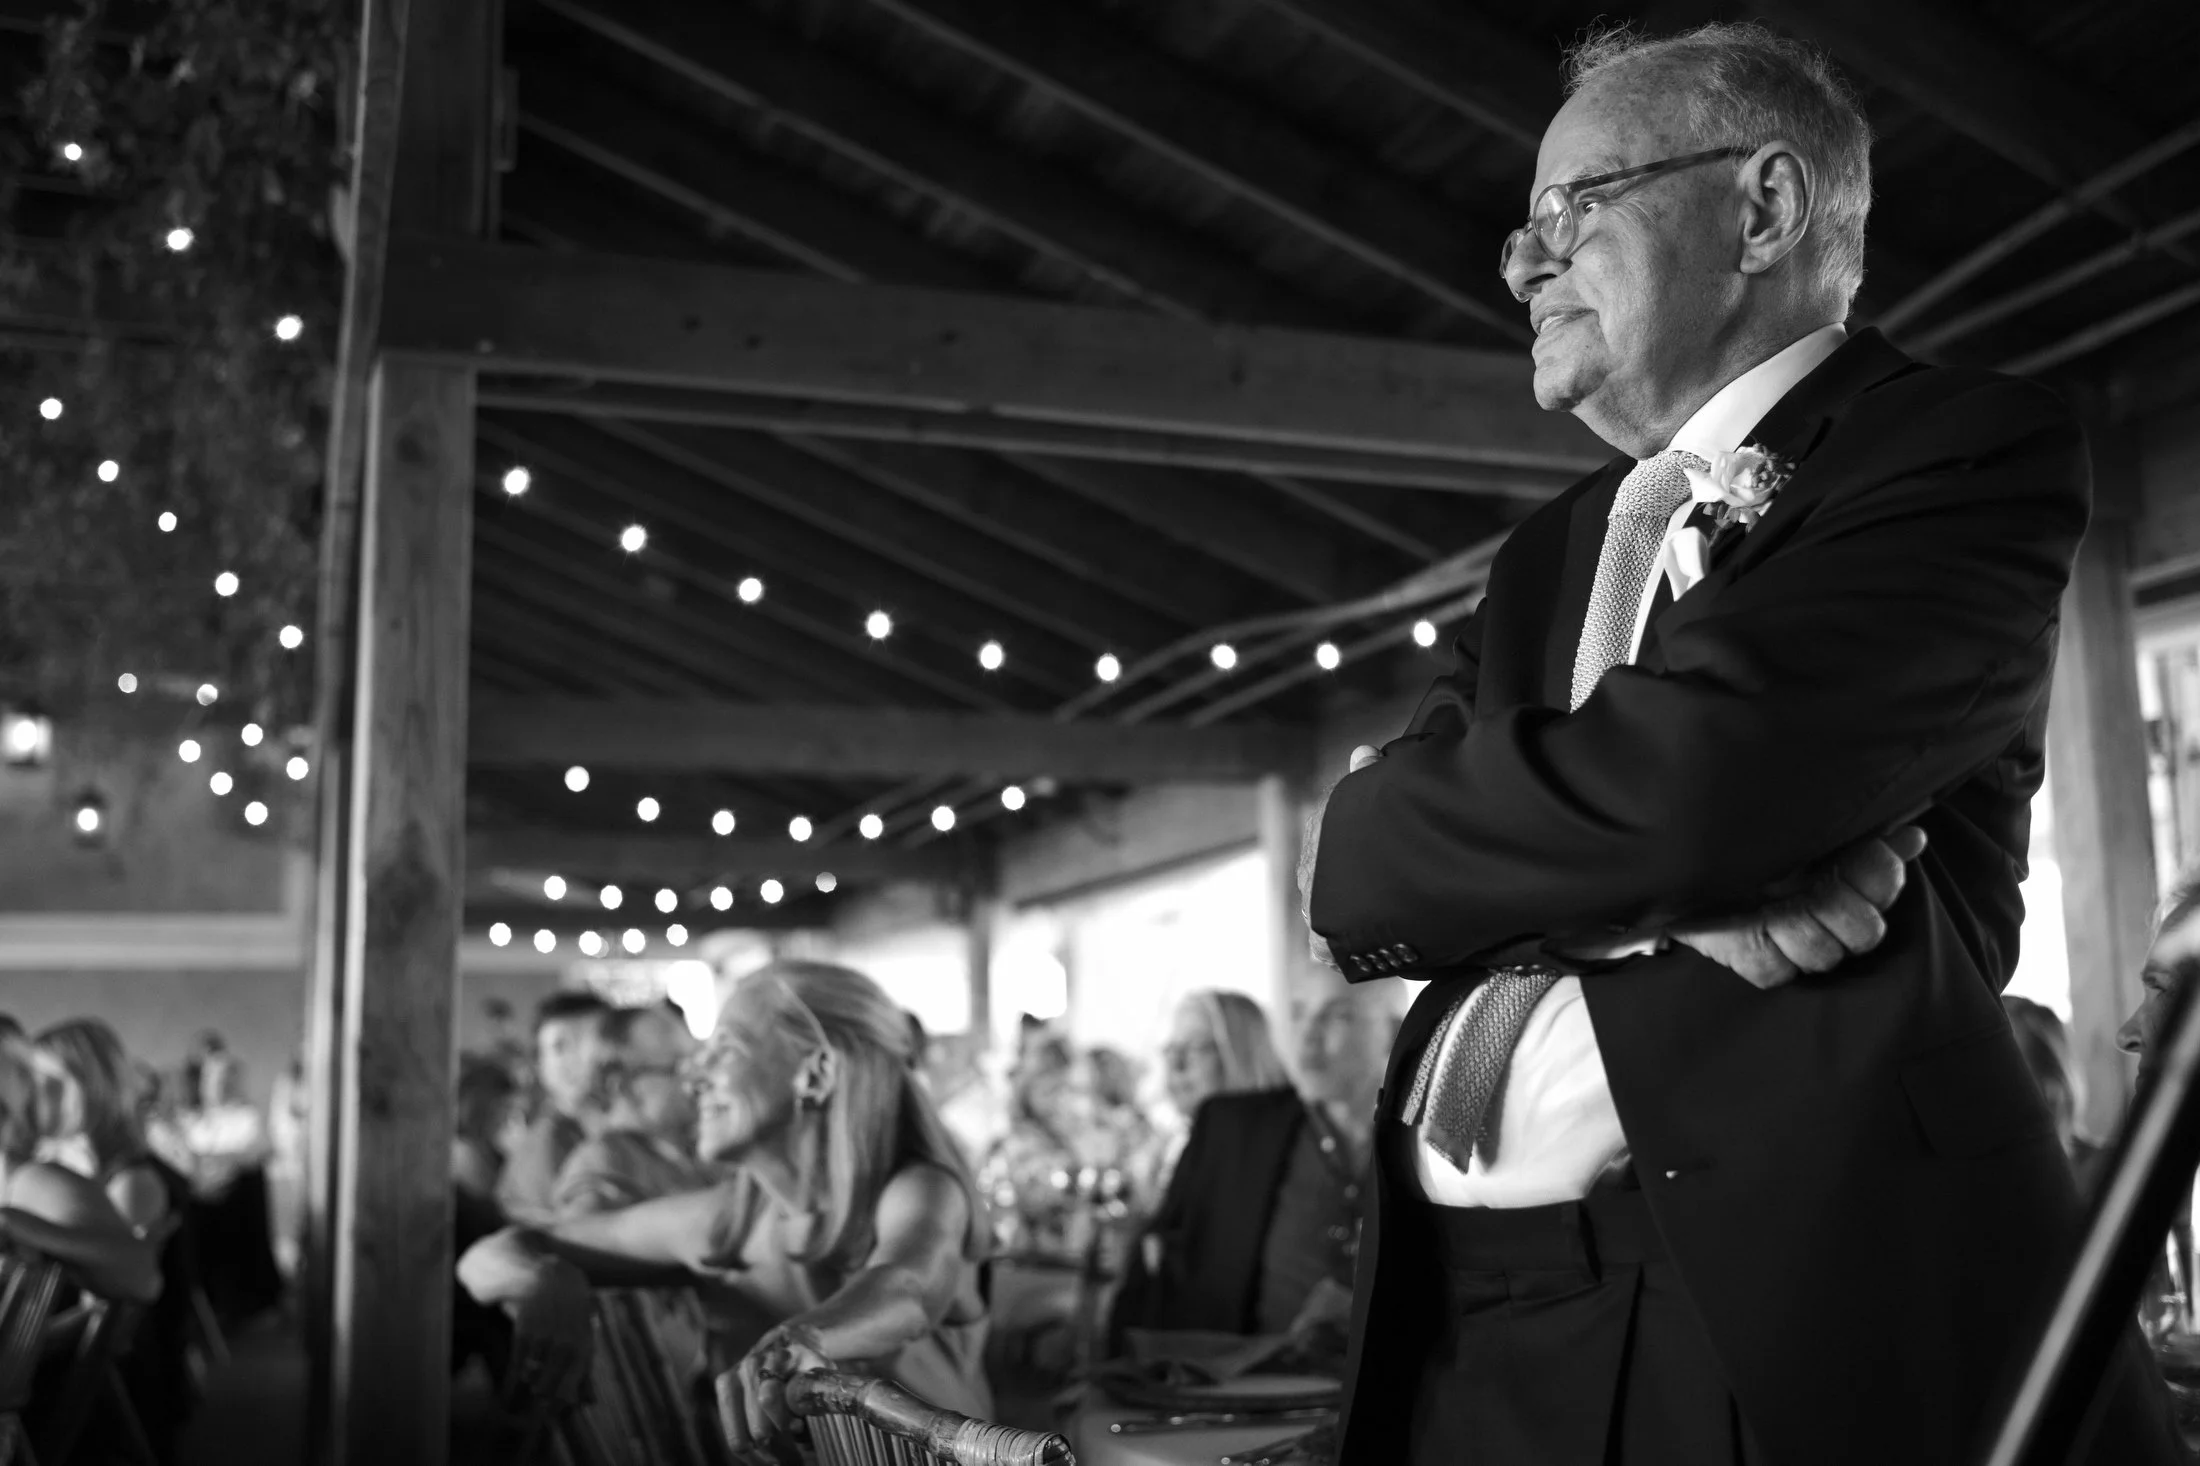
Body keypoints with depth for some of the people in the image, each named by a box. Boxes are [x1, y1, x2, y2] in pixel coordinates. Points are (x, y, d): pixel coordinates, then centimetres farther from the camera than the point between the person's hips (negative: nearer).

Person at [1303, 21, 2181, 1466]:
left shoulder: (1971, 444, -3)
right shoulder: (1549, 553, 17)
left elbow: (1695, 776, -20)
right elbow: (1360, 870, 3)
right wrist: (1659, 882, -13)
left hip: (1806, 1305, -6)